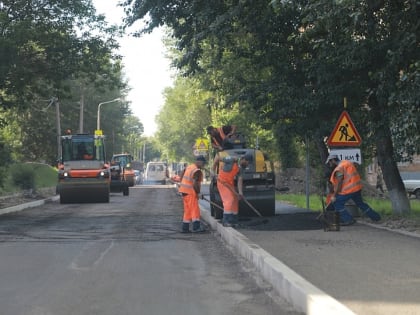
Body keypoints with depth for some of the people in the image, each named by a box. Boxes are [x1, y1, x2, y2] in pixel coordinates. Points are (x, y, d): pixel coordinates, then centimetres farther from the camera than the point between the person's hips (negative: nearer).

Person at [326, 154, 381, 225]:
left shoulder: (339, 168, -15)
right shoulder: (346, 162, 15)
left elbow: (339, 183, -19)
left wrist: (334, 196, -14)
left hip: (349, 189, -10)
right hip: (357, 187, 10)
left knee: (337, 203, -1)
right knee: (360, 203, 26)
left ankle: (348, 219, -1)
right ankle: (375, 216, 35)